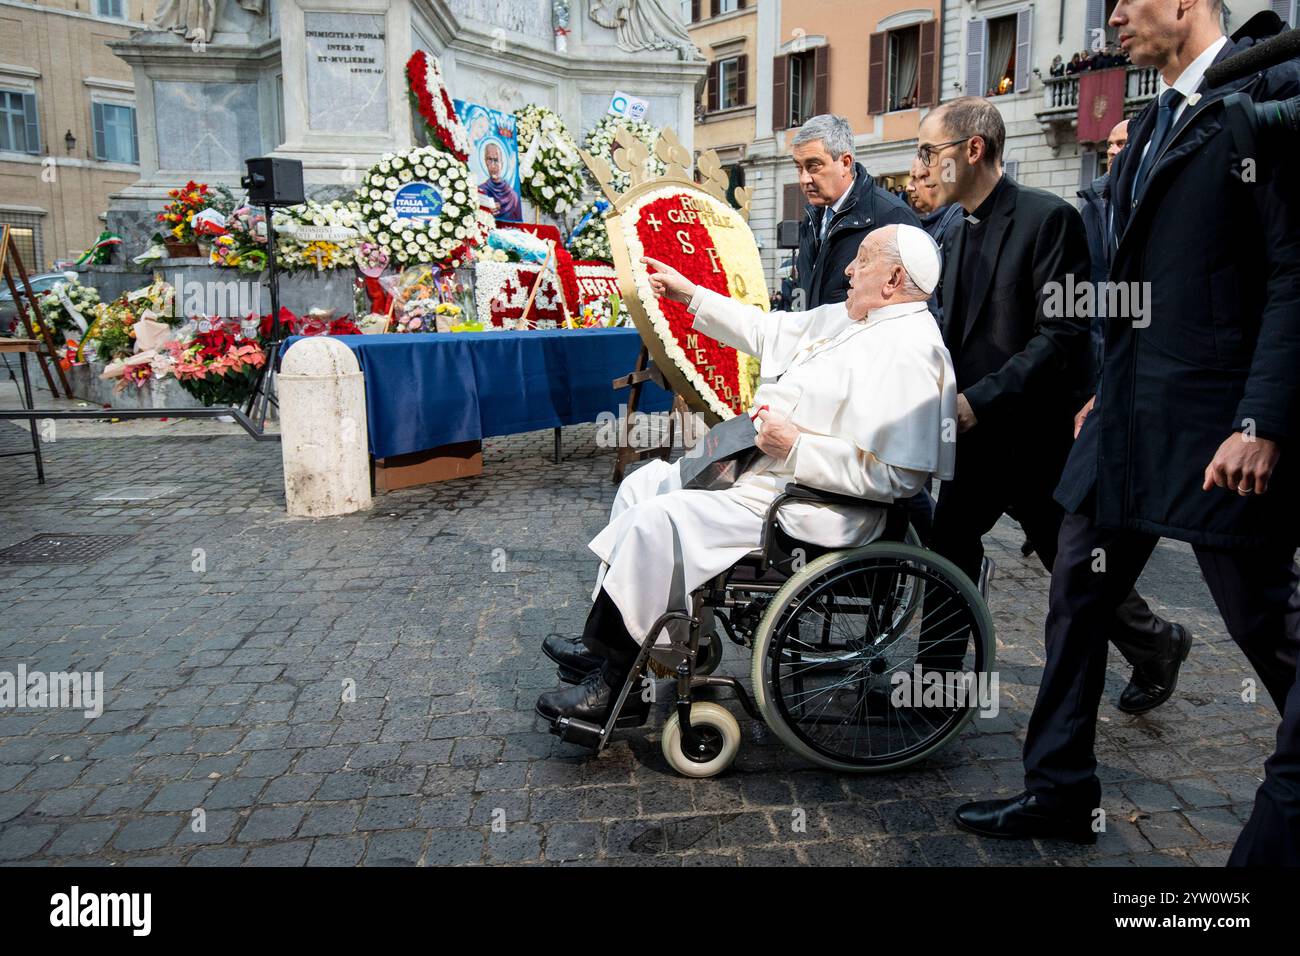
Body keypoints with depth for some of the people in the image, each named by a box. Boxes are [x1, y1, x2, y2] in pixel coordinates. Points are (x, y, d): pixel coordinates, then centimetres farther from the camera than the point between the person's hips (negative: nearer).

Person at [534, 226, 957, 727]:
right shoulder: (843, 317, 13)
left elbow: (896, 474, -27)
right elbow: (769, 331, 24)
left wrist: (796, 448, -25)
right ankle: (602, 641, 10)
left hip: (808, 505, -11)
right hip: (755, 465, 11)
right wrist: (692, 295, 23)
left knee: (660, 518, -21)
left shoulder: (909, 353, -19)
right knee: (642, 485, 8)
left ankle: (613, 686, -8)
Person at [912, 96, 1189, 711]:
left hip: (1035, 439, -7)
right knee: (948, 547, 6)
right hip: (974, 437, 7)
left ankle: (1156, 645, 36)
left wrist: (979, 400, -23)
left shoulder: (1048, 218, -14)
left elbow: (1063, 337, -20)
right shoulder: (956, 235, 11)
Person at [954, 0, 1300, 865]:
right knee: (1075, 602, 11)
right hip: (1130, 420, 8)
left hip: (1218, 426, -8)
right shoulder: (1156, 119, 17)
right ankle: (1060, 794, 25)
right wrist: (1106, 390, 18)